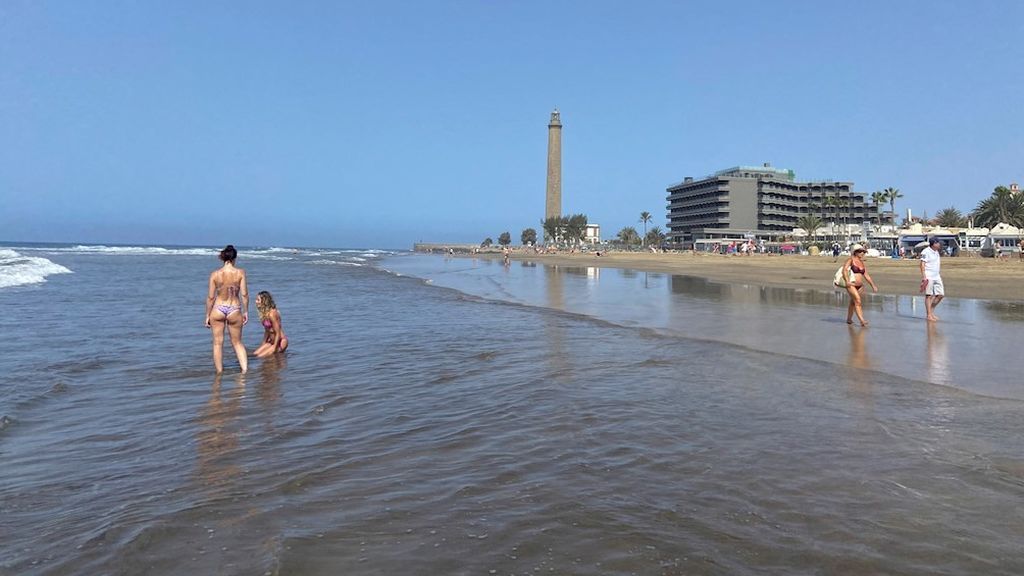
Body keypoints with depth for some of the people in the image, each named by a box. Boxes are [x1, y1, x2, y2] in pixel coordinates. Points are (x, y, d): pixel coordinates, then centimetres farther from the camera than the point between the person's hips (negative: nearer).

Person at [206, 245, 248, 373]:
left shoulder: (215, 274, -4)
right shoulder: (240, 273, -6)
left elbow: (210, 297, -3)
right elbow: (244, 294, -7)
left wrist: (208, 315, 6)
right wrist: (246, 311, 4)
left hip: (218, 310, 0)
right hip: (234, 310, 0)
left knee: (218, 343, 11)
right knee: (237, 342, 15)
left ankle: (219, 373, 15)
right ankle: (245, 369, 3)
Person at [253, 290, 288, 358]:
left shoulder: (272, 314, -21)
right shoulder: (263, 313, 6)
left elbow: (278, 333, -20)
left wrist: (274, 350, -18)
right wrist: (263, 344, 15)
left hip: (281, 342, -9)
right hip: (271, 341, 9)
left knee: (260, 357, -17)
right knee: (254, 354, -2)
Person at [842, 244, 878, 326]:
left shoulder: (863, 263, 15)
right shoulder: (851, 260, -3)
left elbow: (866, 276, 16)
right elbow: (844, 269, -16)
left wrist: (873, 285, 11)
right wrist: (847, 281, -26)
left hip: (859, 286, 7)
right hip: (851, 285, -7)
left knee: (853, 302, 14)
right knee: (857, 300, -17)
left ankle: (849, 319, 26)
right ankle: (862, 320, -22)